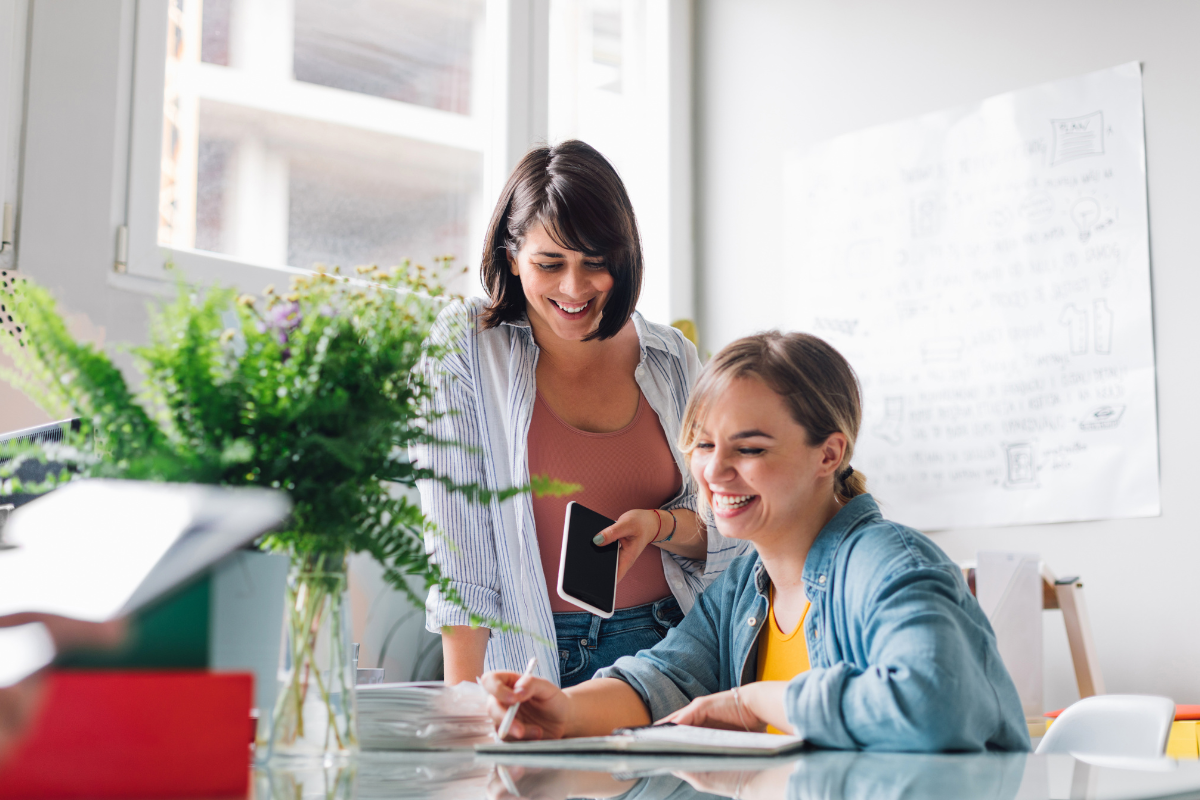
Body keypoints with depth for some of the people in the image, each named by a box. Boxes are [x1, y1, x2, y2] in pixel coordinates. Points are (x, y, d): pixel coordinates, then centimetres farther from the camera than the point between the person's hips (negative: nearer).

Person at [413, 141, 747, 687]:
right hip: (533, 664, -2)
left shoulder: (672, 359, 8)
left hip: (669, 655, 3)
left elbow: (726, 536, 12)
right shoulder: (463, 347, -2)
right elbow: (456, 538, -6)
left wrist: (660, 525, -10)